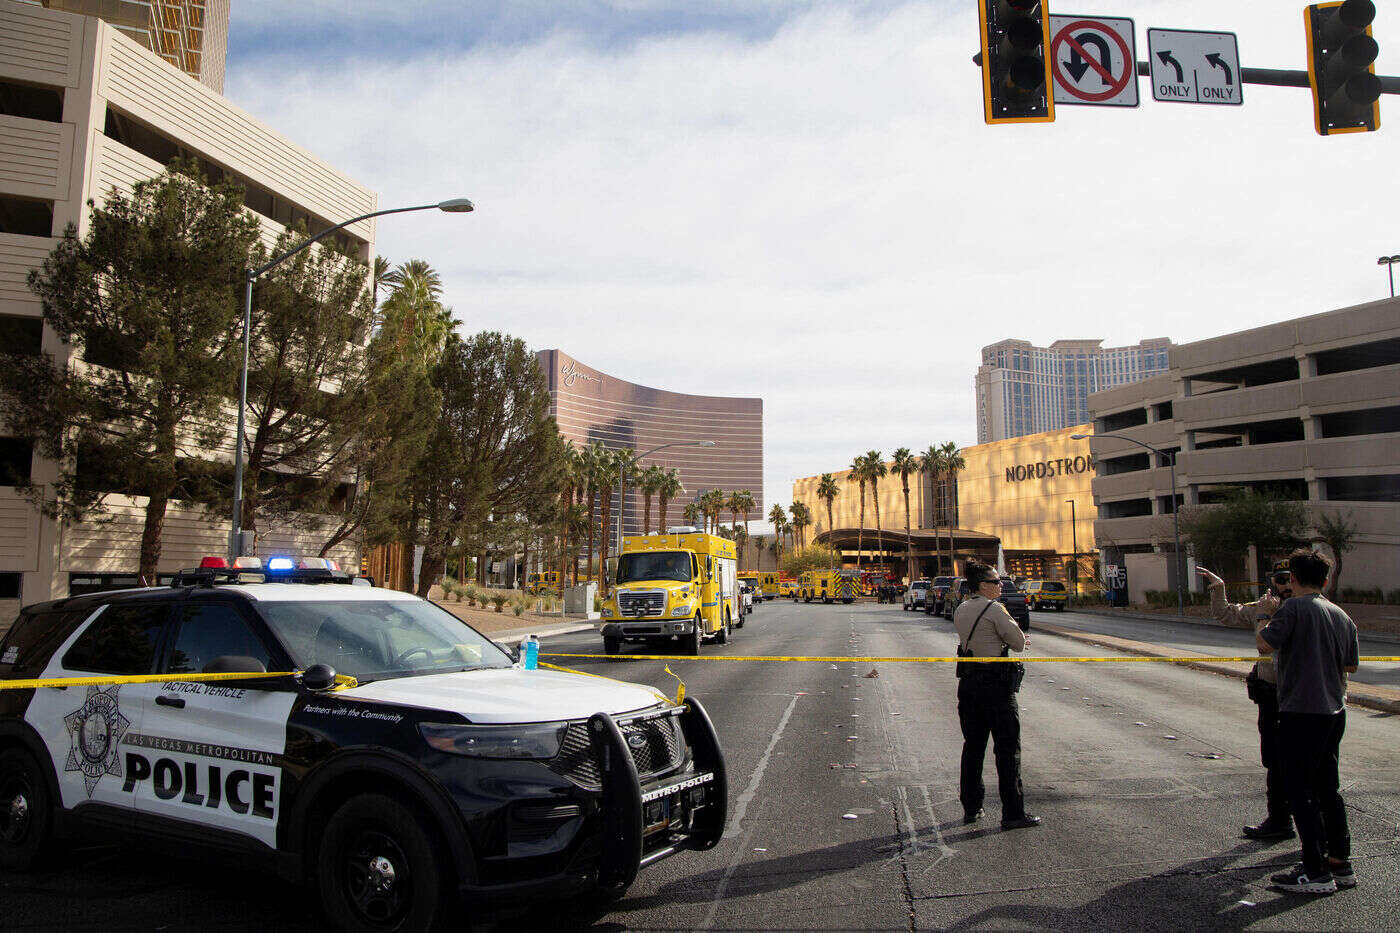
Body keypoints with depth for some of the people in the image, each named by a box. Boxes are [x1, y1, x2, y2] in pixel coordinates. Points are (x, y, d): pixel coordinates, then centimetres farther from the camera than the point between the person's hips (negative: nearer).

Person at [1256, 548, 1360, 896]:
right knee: (1328, 788, 17)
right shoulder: (1341, 615, 9)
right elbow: (1351, 663, 17)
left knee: (1300, 792, -1)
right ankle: (1341, 863, 24)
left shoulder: (1295, 608, -13)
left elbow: (1266, 645, -18)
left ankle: (1316, 872, 1)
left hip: (1301, 712, -8)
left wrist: (1261, 630, 2)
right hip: (1335, 711, 8)